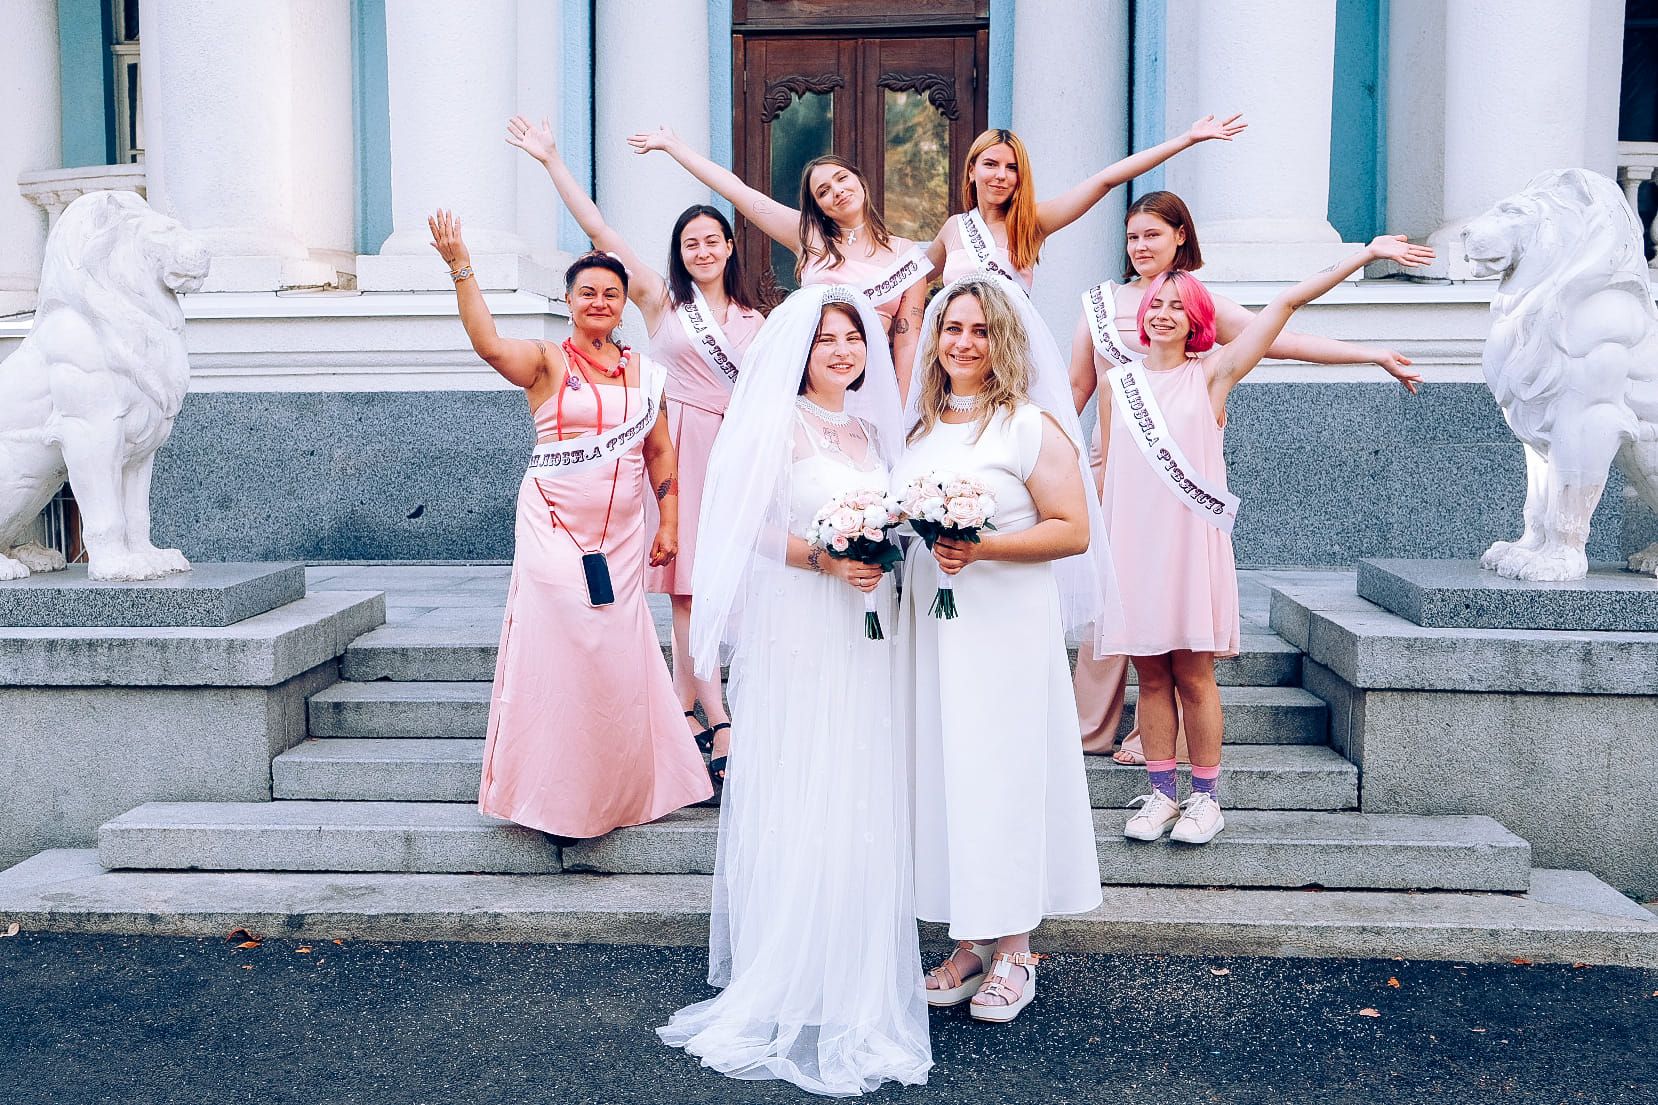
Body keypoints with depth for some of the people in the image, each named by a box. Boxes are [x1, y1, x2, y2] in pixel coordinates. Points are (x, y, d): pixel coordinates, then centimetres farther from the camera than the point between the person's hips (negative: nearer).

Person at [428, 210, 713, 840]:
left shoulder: (645, 374, 11)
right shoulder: (548, 363, -3)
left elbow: (659, 452, 16)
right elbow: (488, 343, -22)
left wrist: (668, 524, 11)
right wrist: (460, 267, -31)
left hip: (622, 538, 4)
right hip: (555, 530, -4)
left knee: (620, 657, 8)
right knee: (562, 652, -5)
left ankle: (623, 787, 24)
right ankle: (562, 798, 9)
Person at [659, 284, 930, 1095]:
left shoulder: (872, 429, 15)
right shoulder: (776, 424, -4)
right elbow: (750, 528, -10)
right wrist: (823, 559, -22)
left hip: (863, 631, 6)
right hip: (796, 637, -6)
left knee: (863, 800, 9)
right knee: (797, 799, -3)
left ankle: (857, 987, 21)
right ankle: (791, 990, 9)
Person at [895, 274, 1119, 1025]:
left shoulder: (1032, 426, -6)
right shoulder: (920, 426, 14)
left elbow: (1072, 532, -12)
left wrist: (982, 547, -23)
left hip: (1005, 625, -6)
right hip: (929, 624, 6)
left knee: (1003, 773, -2)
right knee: (942, 773, 7)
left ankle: (1013, 950, 12)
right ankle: (969, 942, 19)